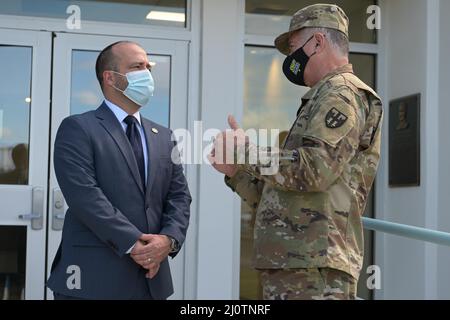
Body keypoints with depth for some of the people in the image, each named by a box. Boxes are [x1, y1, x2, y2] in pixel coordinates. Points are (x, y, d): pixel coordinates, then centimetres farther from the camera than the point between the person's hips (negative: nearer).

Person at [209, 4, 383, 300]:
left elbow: (314, 170, -22)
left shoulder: (342, 93, -5)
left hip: (314, 270, -9)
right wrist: (236, 171, 12)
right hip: (291, 266, 9)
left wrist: (247, 151, -10)